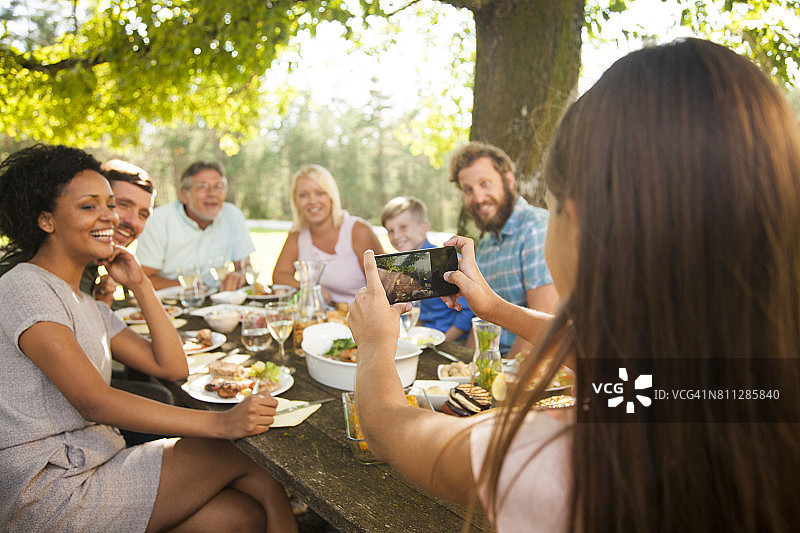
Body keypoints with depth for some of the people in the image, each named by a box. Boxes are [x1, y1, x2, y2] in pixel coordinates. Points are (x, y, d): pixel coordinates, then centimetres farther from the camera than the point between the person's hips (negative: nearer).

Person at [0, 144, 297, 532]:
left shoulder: (88, 307, 16)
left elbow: (172, 367, 10)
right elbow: (93, 401, -24)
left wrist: (140, 285, 5)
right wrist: (220, 423, -30)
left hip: (99, 468, 8)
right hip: (52, 490, -8)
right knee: (247, 453, -13)